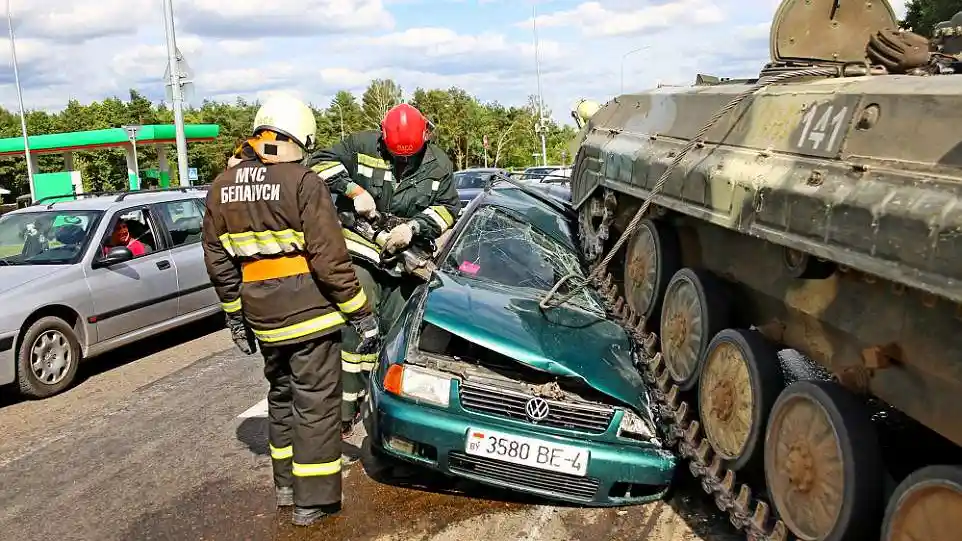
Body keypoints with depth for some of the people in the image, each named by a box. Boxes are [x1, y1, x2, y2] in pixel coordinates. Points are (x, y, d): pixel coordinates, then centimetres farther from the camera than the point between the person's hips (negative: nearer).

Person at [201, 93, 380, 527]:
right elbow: (329, 258, -17)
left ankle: (286, 485, 33)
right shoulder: (303, 183, -14)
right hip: (309, 312, -6)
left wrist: (235, 316, 20)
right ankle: (312, 500, 12)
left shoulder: (222, 187, 7)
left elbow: (217, 260, 12)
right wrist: (362, 315, -10)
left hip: (262, 317, 6)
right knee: (315, 404, 4)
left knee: (281, 396, 22)